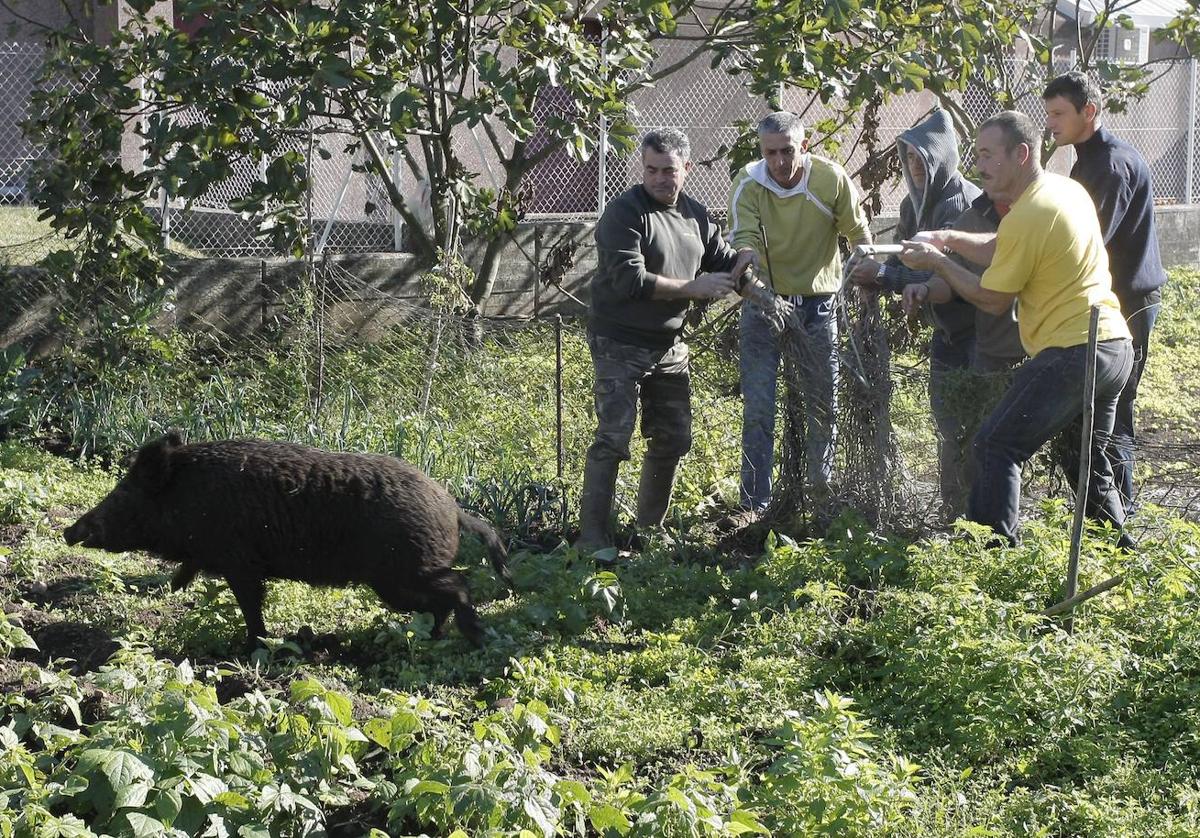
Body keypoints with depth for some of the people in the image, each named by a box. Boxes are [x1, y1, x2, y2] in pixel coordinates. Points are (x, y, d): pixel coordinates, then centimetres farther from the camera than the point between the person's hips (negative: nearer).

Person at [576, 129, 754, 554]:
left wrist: (748, 256, -5)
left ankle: (650, 527, 28)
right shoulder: (625, 212, -13)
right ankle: (592, 538, -14)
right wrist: (693, 288, -18)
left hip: (668, 345, 8)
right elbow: (631, 280, -21)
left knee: (674, 438, 13)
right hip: (620, 345, -8)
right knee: (613, 437, -15)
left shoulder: (695, 215, 10)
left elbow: (723, 262, 18)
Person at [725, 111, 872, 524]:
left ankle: (822, 487, 29)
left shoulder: (831, 179, -13)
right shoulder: (748, 184, -14)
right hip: (763, 300, -1)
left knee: (824, 404, 11)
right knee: (758, 408, -4)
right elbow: (743, 239, -25)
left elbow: (859, 234, -1)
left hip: (817, 301, 1)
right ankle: (754, 502, 0)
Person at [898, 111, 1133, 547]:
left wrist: (936, 263, 1)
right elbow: (1002, 250, 20)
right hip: (1116, 344, 10)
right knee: (1088, 456, 23)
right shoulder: (1067, 189, 11)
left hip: (1071, 355, -10)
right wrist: (951, 239, 7)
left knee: (996, 446, -7)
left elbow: (993, 299, -9)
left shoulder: (1026, 216, -18)